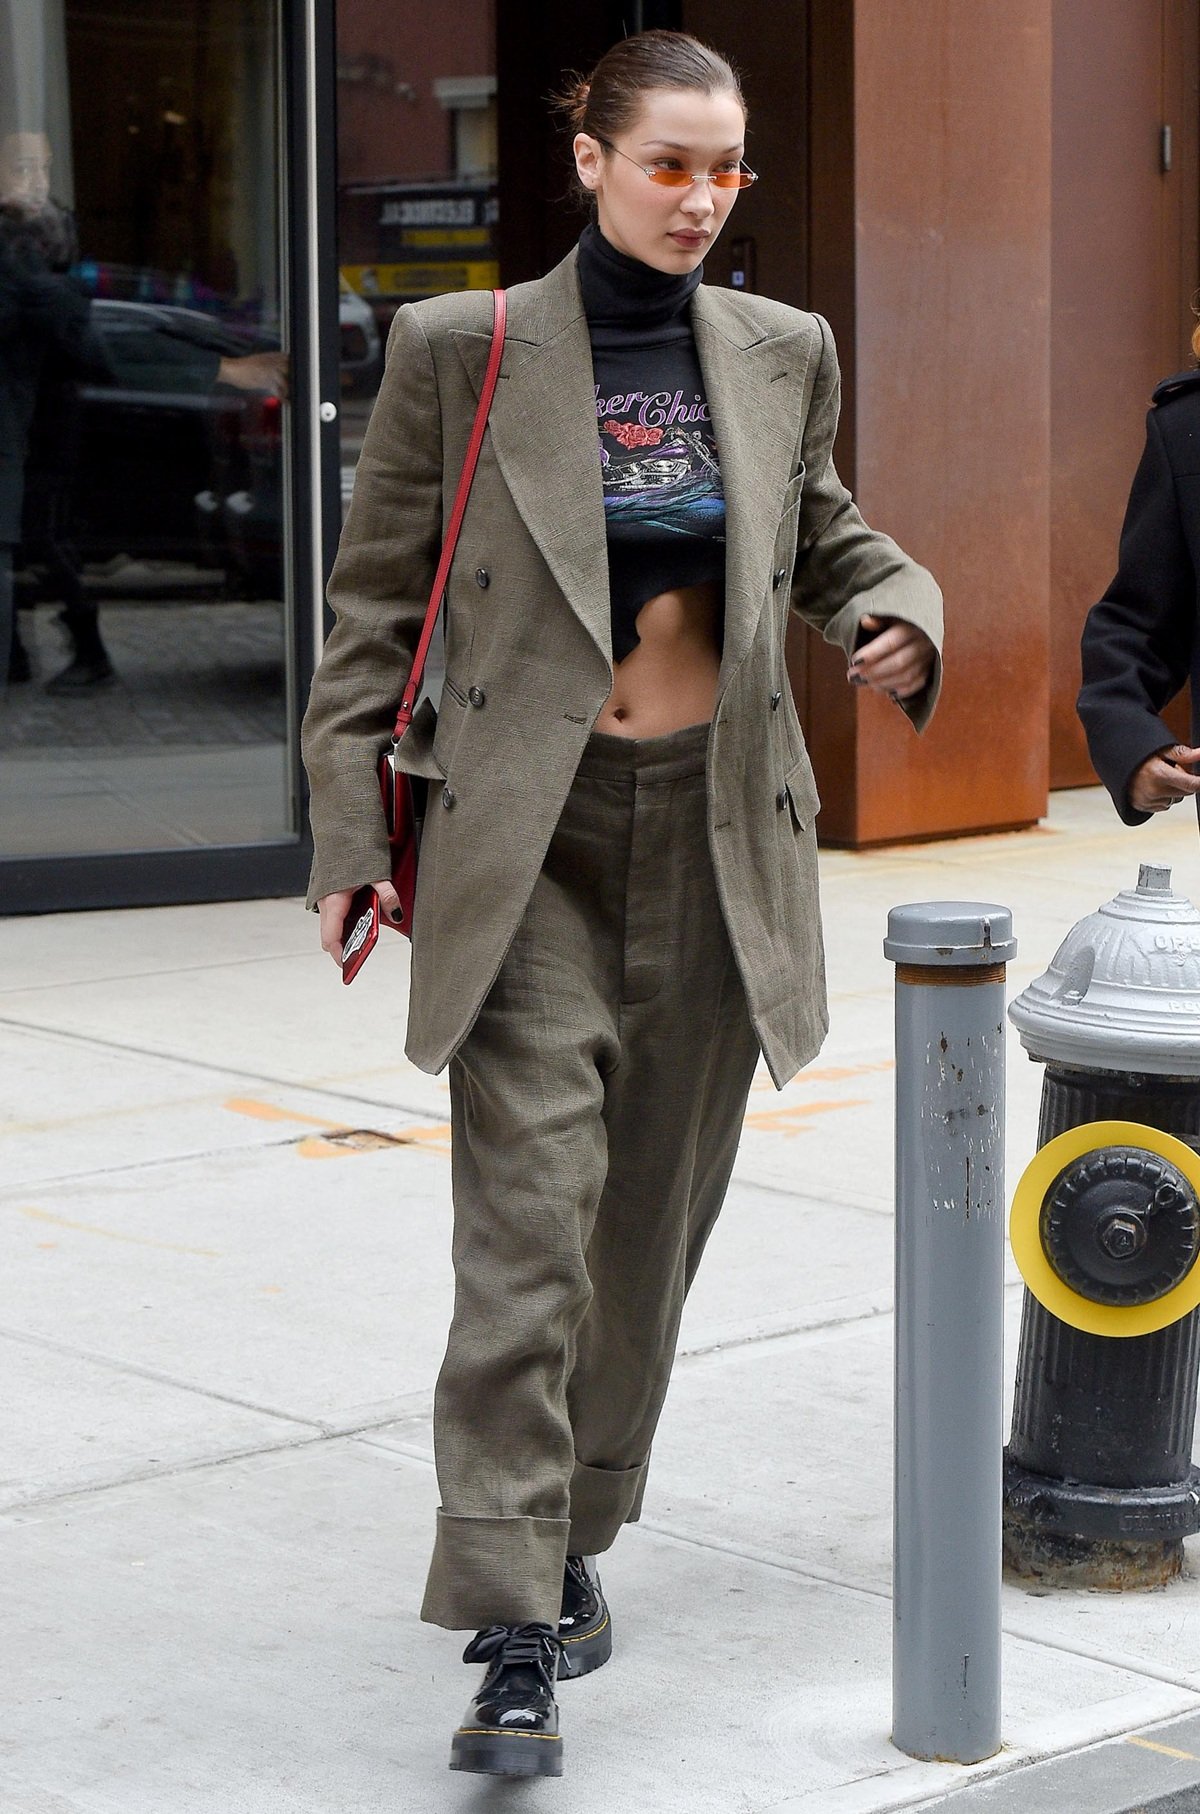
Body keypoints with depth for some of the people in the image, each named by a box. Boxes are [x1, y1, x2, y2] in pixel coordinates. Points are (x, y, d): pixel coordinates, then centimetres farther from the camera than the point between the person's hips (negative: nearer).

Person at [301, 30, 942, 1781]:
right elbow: (375, 592, 2)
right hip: (529, 845, -4)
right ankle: (513, 1641, -8)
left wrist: (898, 611, -1)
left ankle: (570, 1534, 33)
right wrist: (351, 828, -2)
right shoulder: (463, 351, -4)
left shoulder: (781, 354, 5)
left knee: (651, 1226, 12)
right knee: (528, 1230, -11)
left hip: (719, 837, 4)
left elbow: (823, 534, 22)